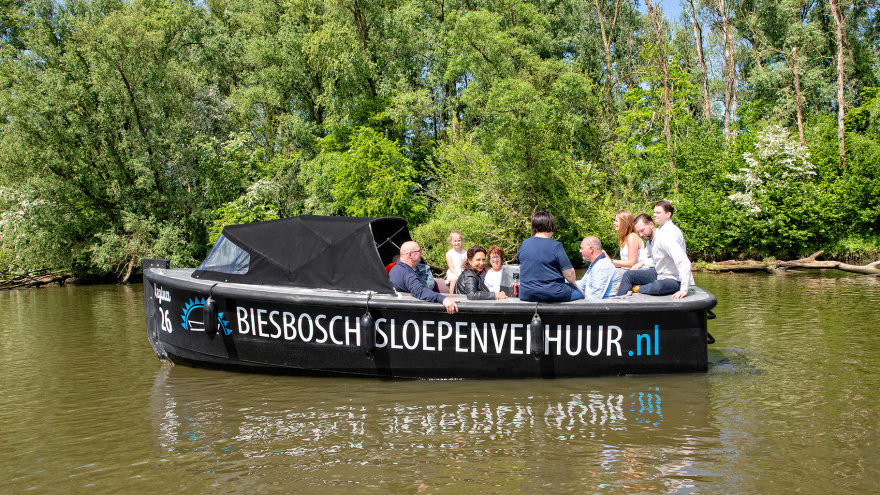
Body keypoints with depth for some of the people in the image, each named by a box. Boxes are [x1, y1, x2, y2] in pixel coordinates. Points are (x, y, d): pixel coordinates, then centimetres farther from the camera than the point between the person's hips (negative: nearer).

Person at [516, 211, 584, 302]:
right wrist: (573, 283, 10)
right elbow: (569, 273, -12)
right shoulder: (556, 246, -14)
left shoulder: (524, 244, 2)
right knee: (580, 293, 19)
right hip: (553, 294, -6)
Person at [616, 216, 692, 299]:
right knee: (628, 274, -2)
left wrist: (684, 289, -37)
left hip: (673, 280, -9)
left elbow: (684, 263, -32)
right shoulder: (650, 240, 5)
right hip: (657, 274, 9)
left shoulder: (665, 238, -23)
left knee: (657, 286, -39)